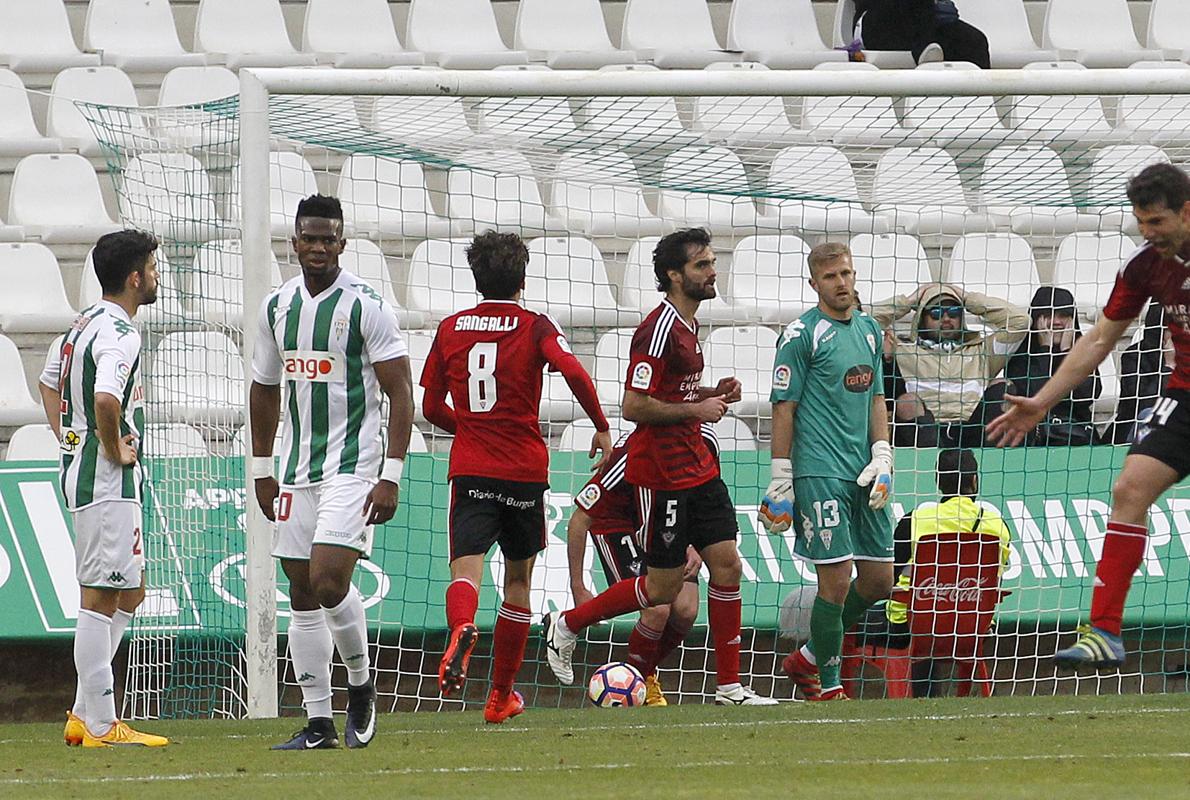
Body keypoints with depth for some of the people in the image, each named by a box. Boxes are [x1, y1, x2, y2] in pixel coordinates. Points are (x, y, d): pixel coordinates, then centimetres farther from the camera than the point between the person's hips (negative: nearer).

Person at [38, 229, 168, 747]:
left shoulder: (84, 324, 14)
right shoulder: (119, 334, -17)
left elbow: (48, 383, 29)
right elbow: (106, 400, -34)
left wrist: (69, 441, 22)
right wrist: (115, 450, -18)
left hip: (80, 468, 10)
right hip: (107, 482, -10)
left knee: (129, 594, 15)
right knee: (100, 598, -7)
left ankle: (85, 716, 15)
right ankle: (99, 725, -5)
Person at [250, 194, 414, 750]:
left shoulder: (366, 305, -9)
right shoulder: (277, 307, 9)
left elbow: (401, 395, -10)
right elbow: (265, 389, 21)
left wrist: (392, 476, -16)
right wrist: (262, 470, 19)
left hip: (353, 466, -6)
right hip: (297, 469, 6)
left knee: (329, 580, -19)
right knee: (303, 594, 5)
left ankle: (361, 685, 6)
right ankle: (318, 724, 9)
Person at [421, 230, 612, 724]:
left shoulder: (450, 329, 8)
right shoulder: (535, 327, 0)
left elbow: (432, 408, 13)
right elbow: (572, 371, -18)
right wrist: (602, 427, -5)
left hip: (469, 469, 1)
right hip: (524, 470, -1)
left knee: (466, 567, -12)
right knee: (518, 579, 14)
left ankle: (462, 629, -48)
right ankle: (501, 696, 20)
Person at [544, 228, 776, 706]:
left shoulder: (686, 325, 13)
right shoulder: (658, 330, -18)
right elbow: (634, 406, -21)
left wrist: (712, 393, 8)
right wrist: (697, 409, -16)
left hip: (697, 468, 9)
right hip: (661, 474, -9)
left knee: (727, 564, 2)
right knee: (663, 588, -1)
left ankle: (729, 686, 6)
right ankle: (567, 625, 18)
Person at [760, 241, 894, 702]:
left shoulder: (869, 330, 15)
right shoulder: (802, 334, -6)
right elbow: (784, 406, -7)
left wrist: (882, 455, 6)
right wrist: (781, 477, -10)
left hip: (863, 473, 7)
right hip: (820, 472, -7)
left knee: (878, 579, 8)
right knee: (836, 579, -8)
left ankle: (808, 659, 25)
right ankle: (828, 685, 4)